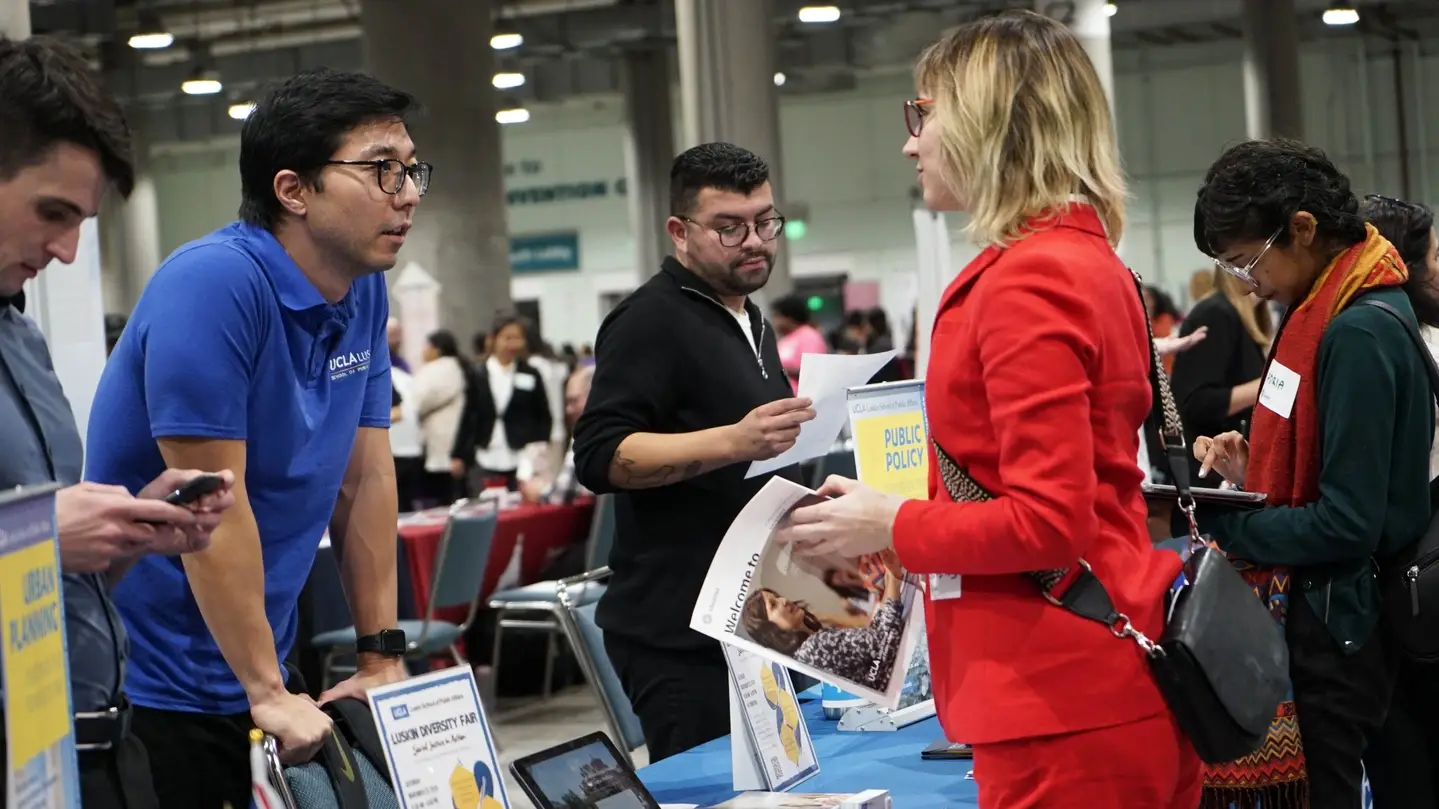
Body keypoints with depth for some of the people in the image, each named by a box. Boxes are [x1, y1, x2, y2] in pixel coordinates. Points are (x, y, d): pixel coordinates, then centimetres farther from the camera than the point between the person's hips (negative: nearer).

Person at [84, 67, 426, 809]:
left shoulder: (364, 291, 3)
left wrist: (382, 655, 4)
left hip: (258, 666, 7)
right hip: (155, 687, -7)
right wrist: (266, 692, -17)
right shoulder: (213, 284, -20)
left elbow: (368, 479, 6)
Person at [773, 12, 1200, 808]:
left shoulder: (1027, 279, -17)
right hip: (1113, 680, 10)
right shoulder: (1089, 261, 12)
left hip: (1065, 705, -9)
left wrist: (890, 525, -8)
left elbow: (1048, 523, -21)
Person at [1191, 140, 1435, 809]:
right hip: (1318, 604, 9)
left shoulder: (1359, 335, -22)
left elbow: (1348, 525, -23)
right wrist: (1251, 466, 2)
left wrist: (1216, 520, -16)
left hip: (1341, 620, -9)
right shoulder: (1326, 311, 7)